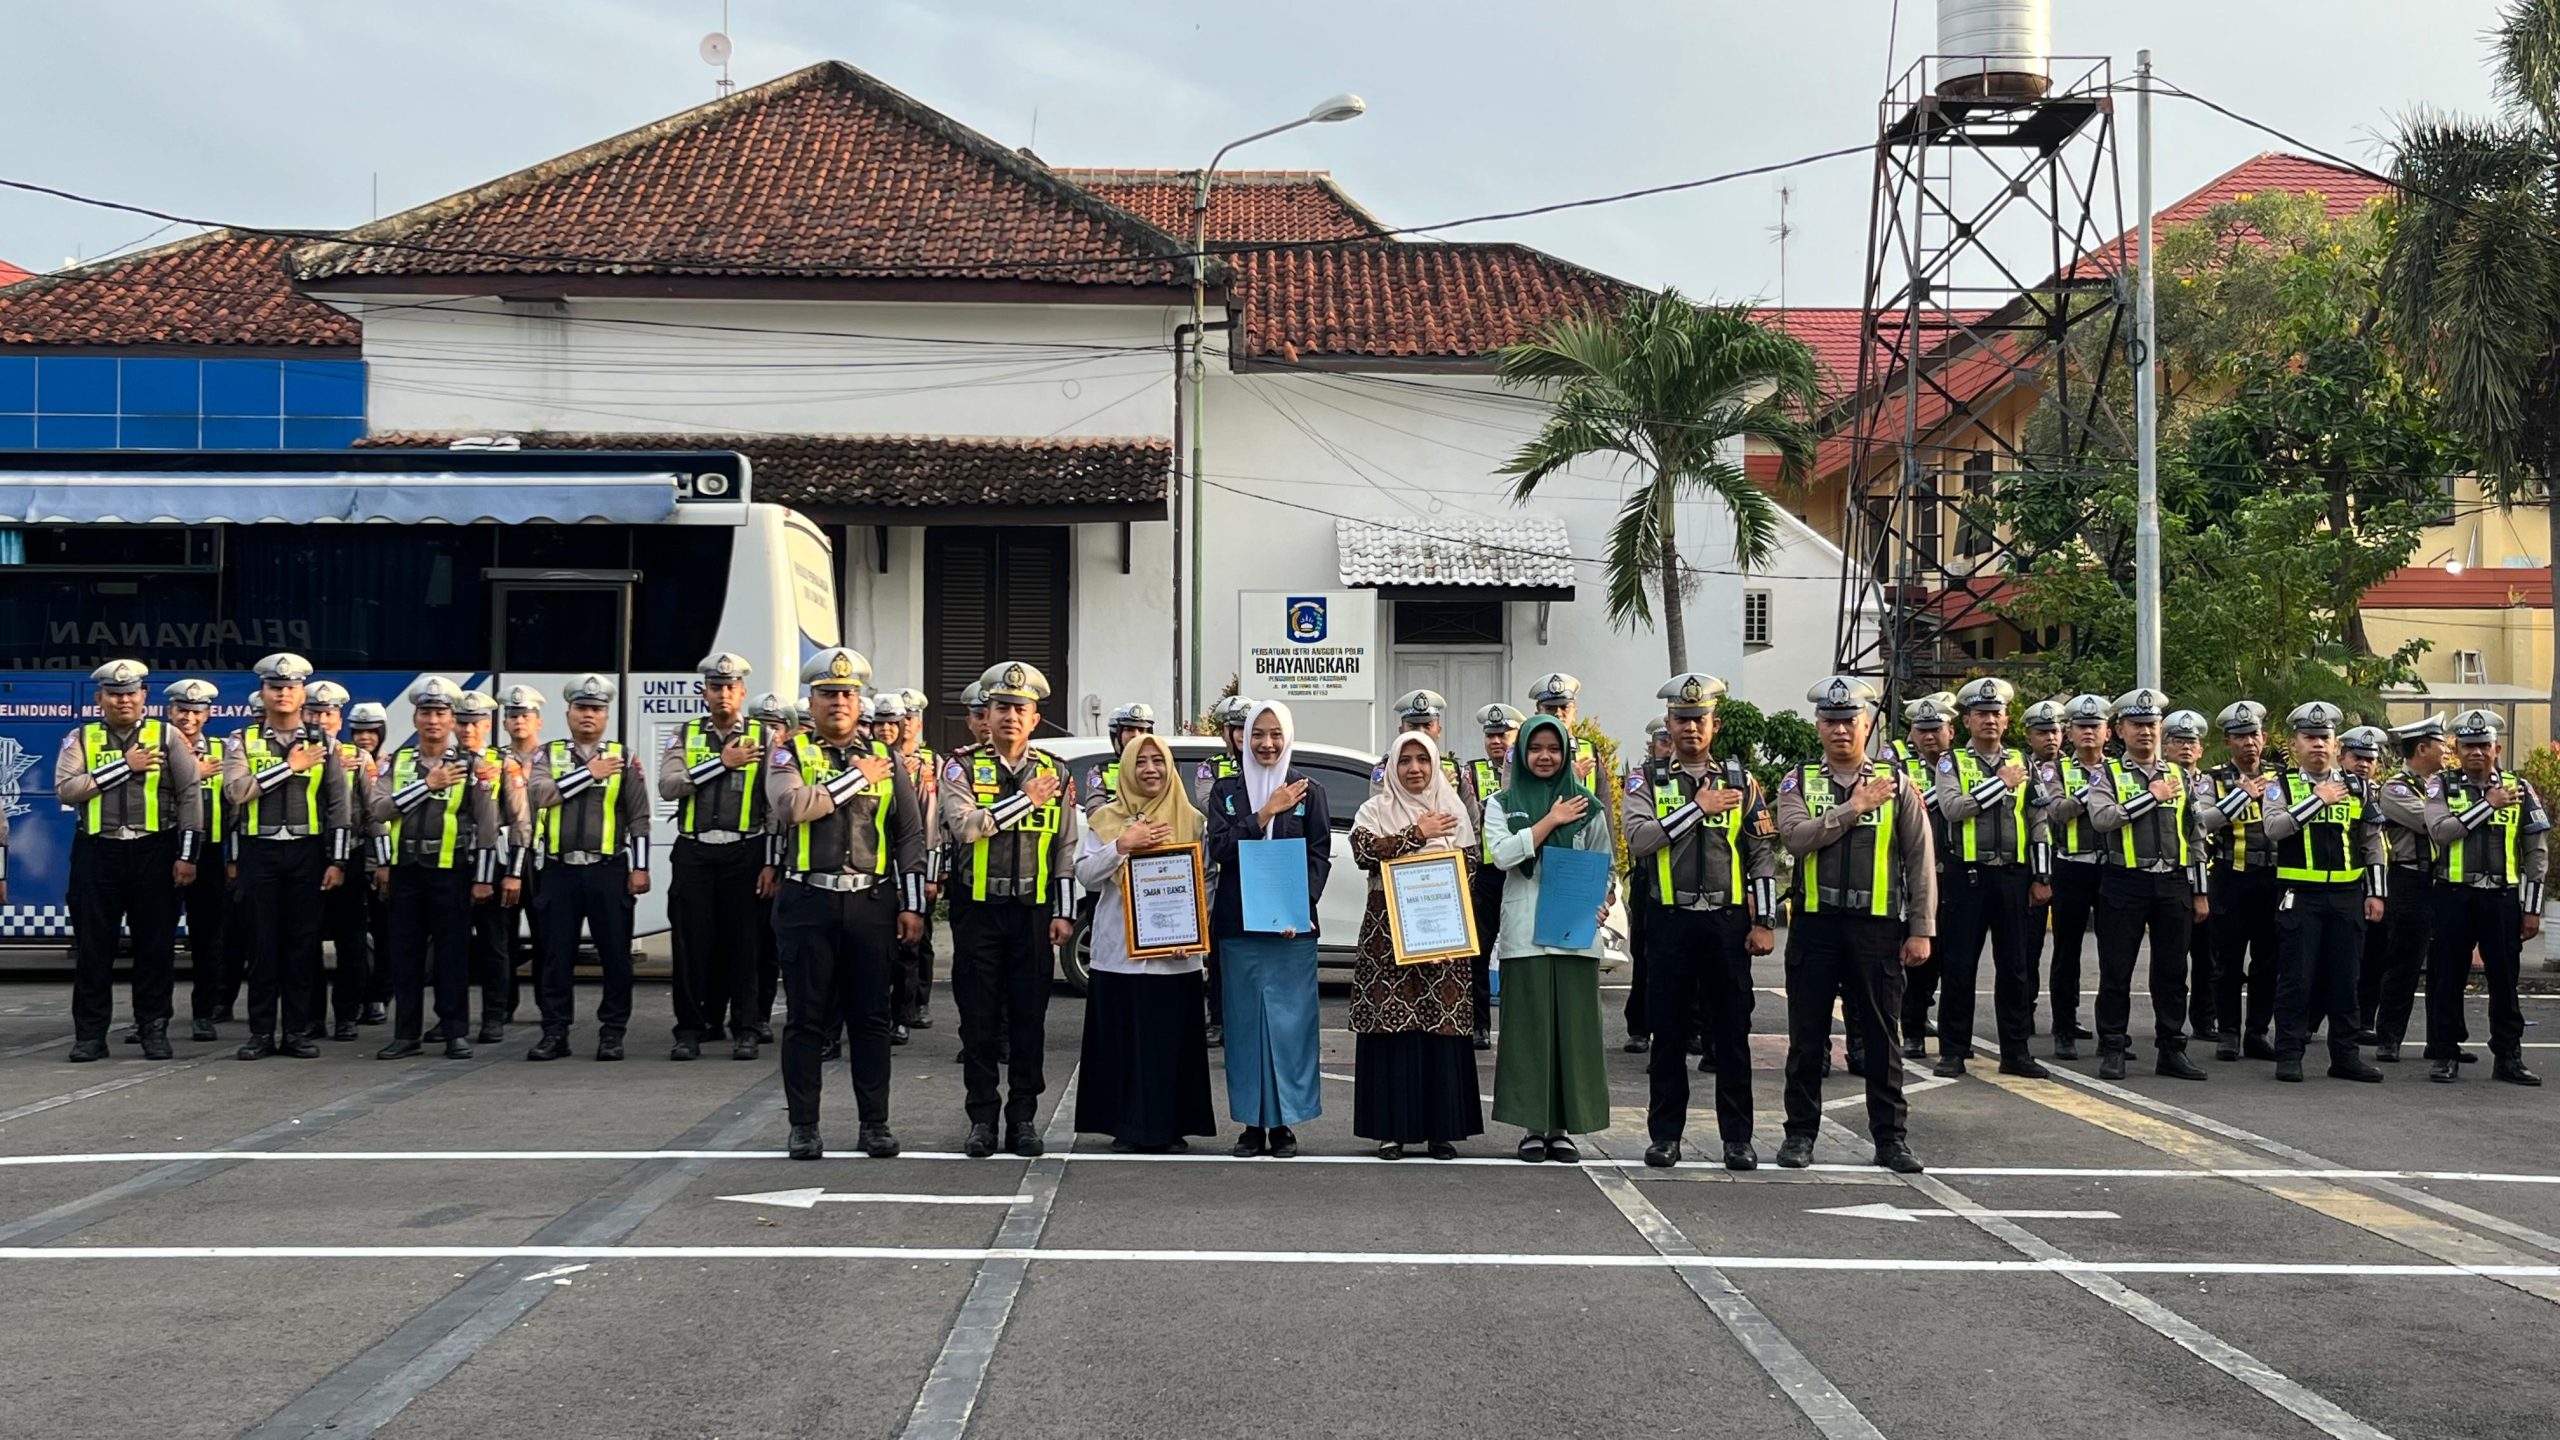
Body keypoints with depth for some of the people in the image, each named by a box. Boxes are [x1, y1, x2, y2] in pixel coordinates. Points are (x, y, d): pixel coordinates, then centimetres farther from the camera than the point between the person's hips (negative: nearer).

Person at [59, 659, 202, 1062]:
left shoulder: (166, 737, 4)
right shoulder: (80, 739, 6)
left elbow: (190, 796, 2)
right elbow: (65, 790, -9)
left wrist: (187, 856, -5)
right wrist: (124, 765, -14)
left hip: (155, 852, -1)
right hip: (97, 853, 1)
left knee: (156, 946, 2)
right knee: (93, 947, 3)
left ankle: (154, 1029, 11)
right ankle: (90, 1033, 10)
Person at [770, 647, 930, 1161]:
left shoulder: (884, 759, 11)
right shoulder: (791, 754, 4)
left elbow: (911, 835, 11)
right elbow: (790, 806, -18)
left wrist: (912, 904, 3)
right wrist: (856, 777, -11)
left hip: (871, 903, 2)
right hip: (808, 902, -2)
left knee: (871, 1017, 5)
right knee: (805, 1018, 3)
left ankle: (875, 1123, 13)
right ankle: (804, 1125, 10)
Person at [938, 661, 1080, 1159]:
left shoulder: (1055, 775, 7)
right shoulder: (963, 771, 0)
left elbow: (1066, 850, 9)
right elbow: (965, 825, -18)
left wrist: (1064, 913, 3)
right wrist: (1026, 799, -18)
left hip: (1034, 911, 2)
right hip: (978, 908, -2)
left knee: (1029, 1017, 4)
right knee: (979, 1018, 2)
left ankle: (1023, 1117, 12)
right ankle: (982, 1118, 9)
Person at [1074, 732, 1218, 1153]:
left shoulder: (1191, 820, 9)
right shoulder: (1105, 819, 9)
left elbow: (1207, 879, 7)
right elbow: (1085, 875, 2)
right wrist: (1122, 846, -12)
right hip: (1120, 951, 0)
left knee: (1171, 1040, -1)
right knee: (1123, 1039, -1)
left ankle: (1170, 1127, 7)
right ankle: (1128, 1127, 7)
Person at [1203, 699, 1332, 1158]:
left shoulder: (1309, 792, 6)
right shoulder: (1226, 791, 10)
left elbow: (1321, 857, 1)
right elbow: (1219, 849, -3)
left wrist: (1298, 908, -12)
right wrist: (1265, 813, -11)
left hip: (1291, 926, -1)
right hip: (1237, 925, 1)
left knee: (1289, 1019, -3)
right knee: (1245, 1021, 2)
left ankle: (1284, 1121, 4)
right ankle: (1252, 1123, 8)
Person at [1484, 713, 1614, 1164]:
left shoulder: (1588, 807, 11)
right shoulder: (1503, 804, 9)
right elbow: (1502, 853, -8)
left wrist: (1602, 903, -6)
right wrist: (1550, 821, -9)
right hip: (1524, 933, -1)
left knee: (1573, 1027, 1)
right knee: (1529, 1027, -1)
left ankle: (1562, 1127, 8)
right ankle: (1532, 1126, 6)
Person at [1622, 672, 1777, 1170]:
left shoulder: (1740, 781, 6)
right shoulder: (1647, 780, 3)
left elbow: (1763, 855, 6)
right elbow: (1639, 838, -14)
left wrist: (1765, 923, 0)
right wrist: (1698, 807, -15)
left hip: (1727, 921, 1)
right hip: (1669, 922, -1)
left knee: (1732, 1032, 4)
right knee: (1669, 1031, 5)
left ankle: (1738, 1137, 11)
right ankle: (1665, 1135, 13)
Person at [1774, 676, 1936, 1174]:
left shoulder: (1896, 783, 5)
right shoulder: (1799, 782, 6)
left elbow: (1921, 862, 3)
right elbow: (1796, 836, -14)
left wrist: (1920, 930, -2)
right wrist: (1853, 807, -16)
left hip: (1878, 924, 0)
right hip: (1815, 923, 0)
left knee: (1882, 1035, 5)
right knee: (1807, 1036, 6)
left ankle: (1891, 1137, 13)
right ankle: (1800, 1133, 15)